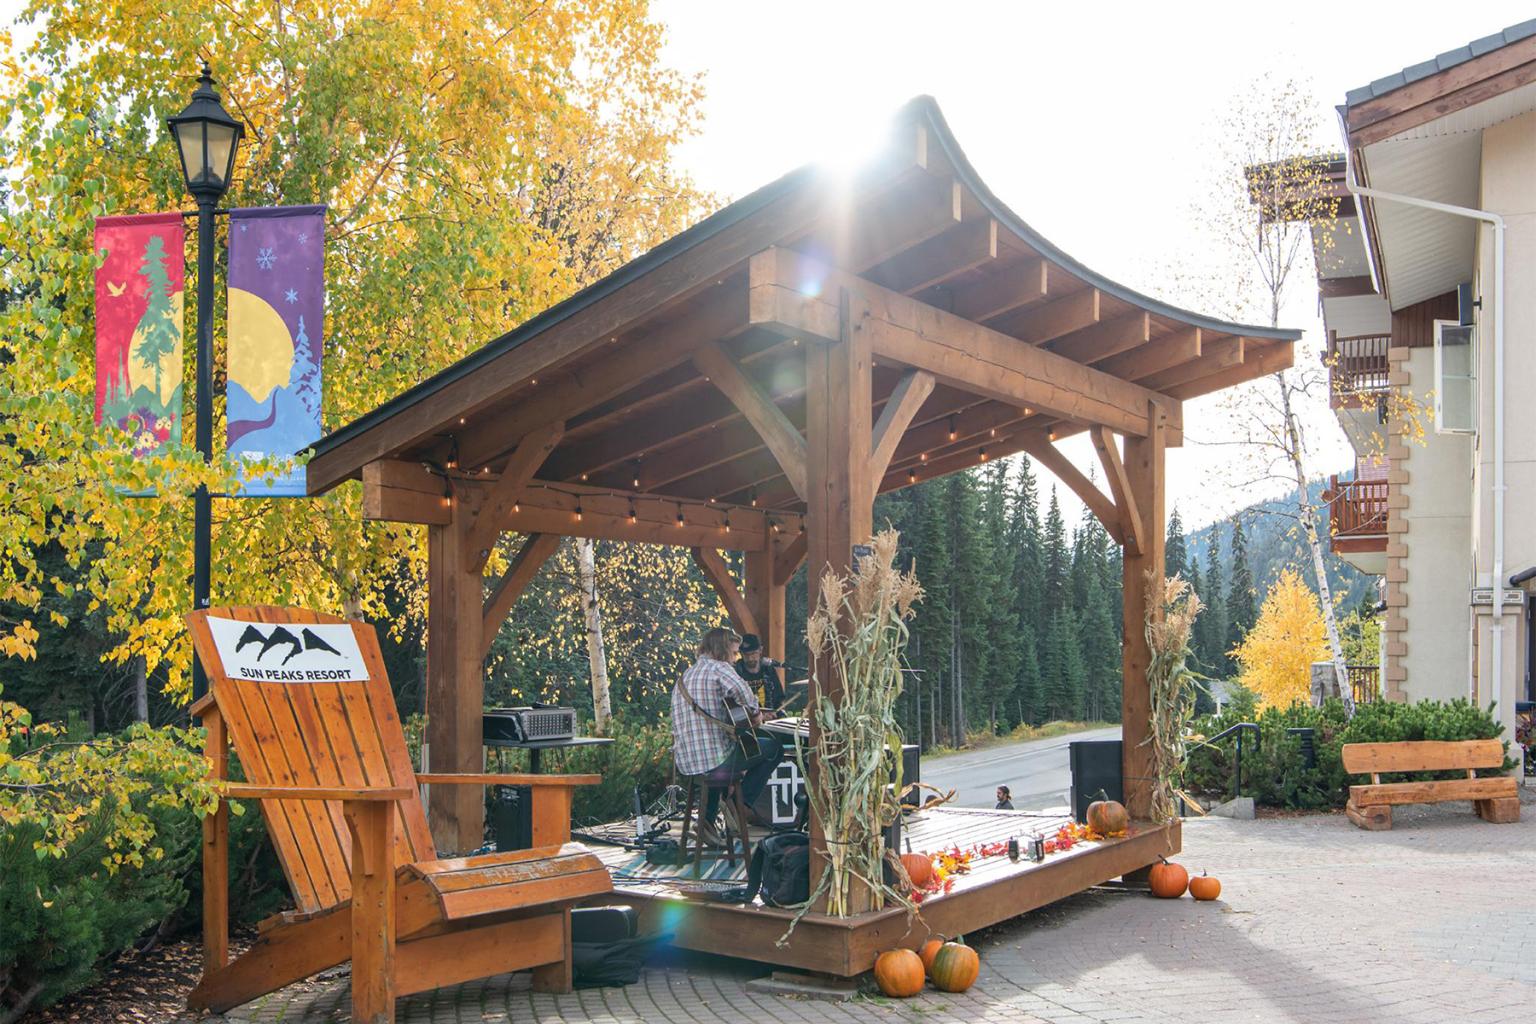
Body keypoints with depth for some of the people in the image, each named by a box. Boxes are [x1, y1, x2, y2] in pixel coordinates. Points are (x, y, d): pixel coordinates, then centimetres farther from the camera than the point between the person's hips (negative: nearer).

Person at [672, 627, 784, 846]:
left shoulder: (685, 676, 20)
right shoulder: (718, 668, -7)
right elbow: (741, 688, -30)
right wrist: (755, 711, -11)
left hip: (685, 763, 8)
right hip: (714, 759, -8)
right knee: (774, 746, 9)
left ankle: (707, 822, 30)